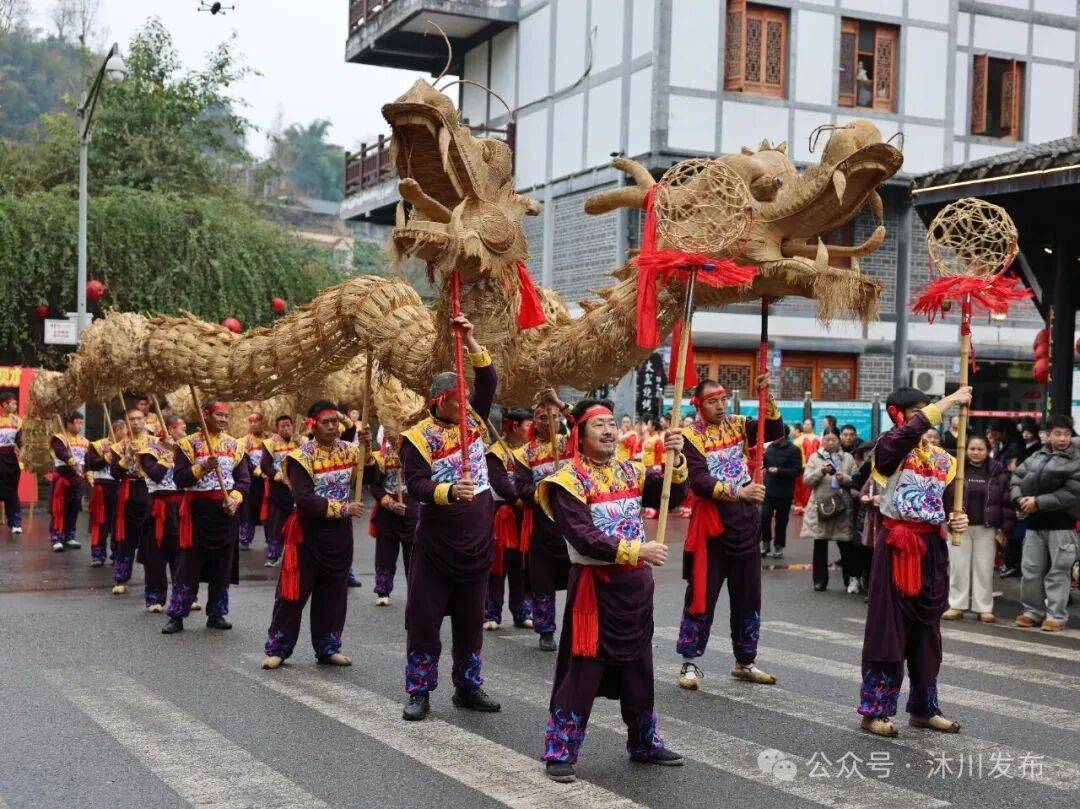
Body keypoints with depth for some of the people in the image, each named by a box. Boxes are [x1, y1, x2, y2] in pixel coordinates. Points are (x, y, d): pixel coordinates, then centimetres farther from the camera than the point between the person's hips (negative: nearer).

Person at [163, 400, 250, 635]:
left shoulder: (234, 445, 7)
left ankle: (216, 614, 18)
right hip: (198, 509, -3)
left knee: (223, 564, 7)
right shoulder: (188, 444, -3)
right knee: (189, 564, -2)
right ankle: (176, 616, 4)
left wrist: (235, 498, -12)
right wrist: (202, 468, -23)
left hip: (226, 510, 4)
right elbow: (179, 479, -10)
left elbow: (244, 479, 6)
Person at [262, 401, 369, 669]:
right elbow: (304, 500, -20)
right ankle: (276, 649, 11)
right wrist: (343, 509, -20)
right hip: (309, 533, -5)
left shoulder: (348, 449, 3)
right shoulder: (303, 456, -12)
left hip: (340, 533, 5)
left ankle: (328, 647, 23)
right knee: (294, 592, 1)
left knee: (334, 593, 11)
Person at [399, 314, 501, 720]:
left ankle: (468, 687, 23)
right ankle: (418, 692, 9)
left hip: (477, 542, 5)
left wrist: (469, 340, -10)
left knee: (471, 618, 12)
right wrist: (450, 491, -36)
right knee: (424, 617, 0)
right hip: (436, 543, -5)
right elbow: (415, 484, -20)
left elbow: (488, 380, -1)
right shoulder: (418, 437, -10)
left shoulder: (472, 420, 6)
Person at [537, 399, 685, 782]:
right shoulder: (569, 481, -12)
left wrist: (676, 458, -13)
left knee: (638, 668, 17)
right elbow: (583, 538, -21)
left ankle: (644, 743, 31)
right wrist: (636, 550, -24)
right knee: (582, 671, -4)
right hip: (594, 585, -6)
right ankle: (560, 752, 6)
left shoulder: (631, 470, 9)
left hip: (636, 582, 6)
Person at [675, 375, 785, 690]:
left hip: (746, 519, 5)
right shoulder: (692, 437, -8)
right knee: (702, 594, -1)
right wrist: (737, 491, -29)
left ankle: (744, 662, 24)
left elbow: (775, 431, -5)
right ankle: (689, 662, 9)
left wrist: (767, 396, -16)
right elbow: (698, 481, -19)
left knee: (748, 595, 12)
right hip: (711, 521, -5)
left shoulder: (738, 425, 7)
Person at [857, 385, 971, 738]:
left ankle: (924, 708, 25)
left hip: (932, 549, 6)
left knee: (927, 631, 13)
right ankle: (874, 711, 7)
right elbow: (911, 432, -29)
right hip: (897, 546, -6)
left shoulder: (941, 459, 12)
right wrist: (950, 400, -26)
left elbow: (948, 503, 17)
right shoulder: (890, 449, -7)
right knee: (888, 628, -2)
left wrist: (956, 521, -5)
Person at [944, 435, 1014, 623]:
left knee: (984, 568, 4)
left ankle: (984, 608, 12)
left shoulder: (997, 471, 2)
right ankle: (956, 606, 11)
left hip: (986, 528, 0)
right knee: (958, 567, 3)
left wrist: (1004, 527, -2)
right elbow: (942, 495, 0)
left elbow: (1007, 500, 2)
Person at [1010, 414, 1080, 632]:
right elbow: (1017, 477, 15)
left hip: (1061, 523, -5)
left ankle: (1056, 616, 6)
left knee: (1058, 571, -1)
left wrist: (1039, 502, -16)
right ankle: (1033, 611, 20)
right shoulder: (1037, 456, 12)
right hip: (1034, 523, 5)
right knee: (1030, 569, 9)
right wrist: (1019, 499, -6)